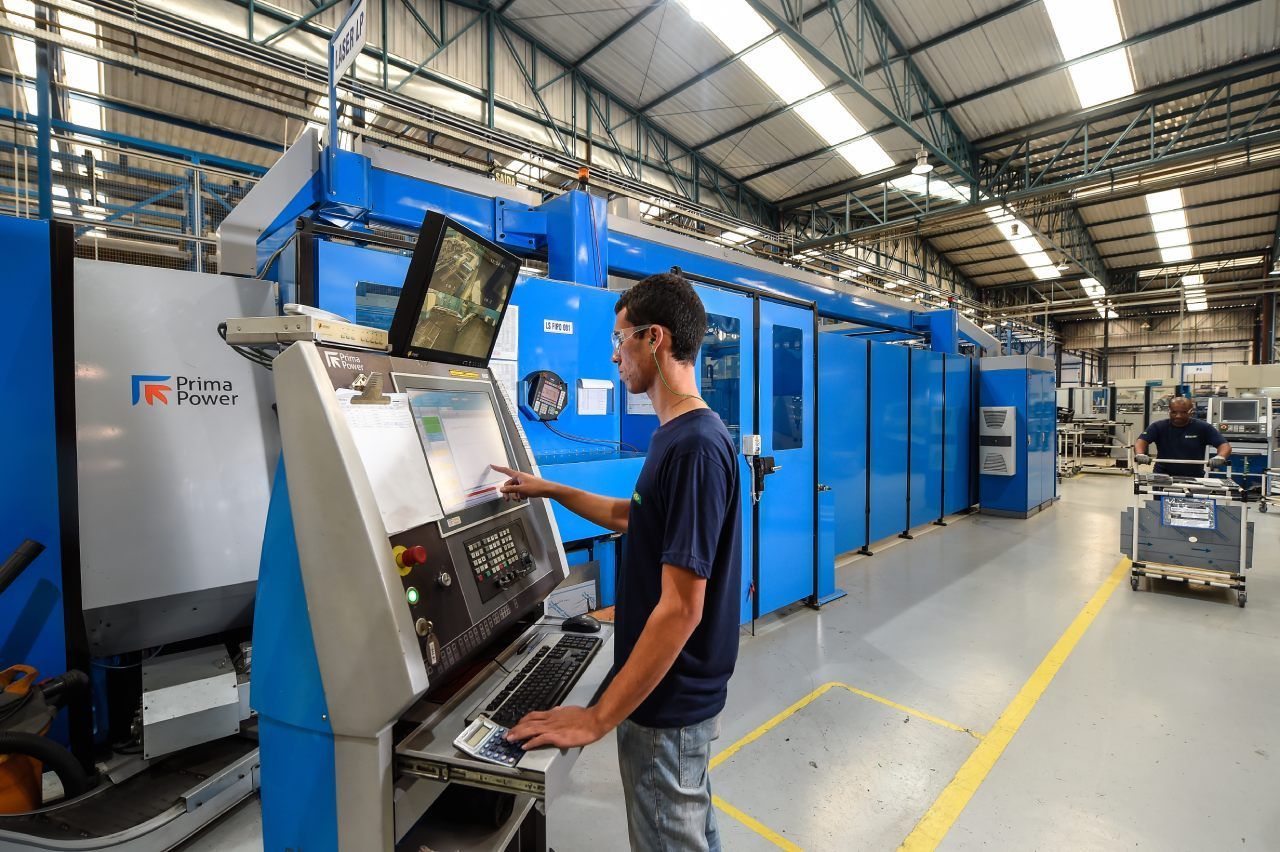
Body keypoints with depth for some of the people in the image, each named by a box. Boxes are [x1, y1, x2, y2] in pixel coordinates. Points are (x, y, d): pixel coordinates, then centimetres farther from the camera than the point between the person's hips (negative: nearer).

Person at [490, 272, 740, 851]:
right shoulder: (677, 435, 3)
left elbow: (680, 610, -28)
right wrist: (551, 491, 21)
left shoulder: (694, 446, -28)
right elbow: (635, 516, 18)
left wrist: (598, 718, -21)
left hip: (668, 703, -8)